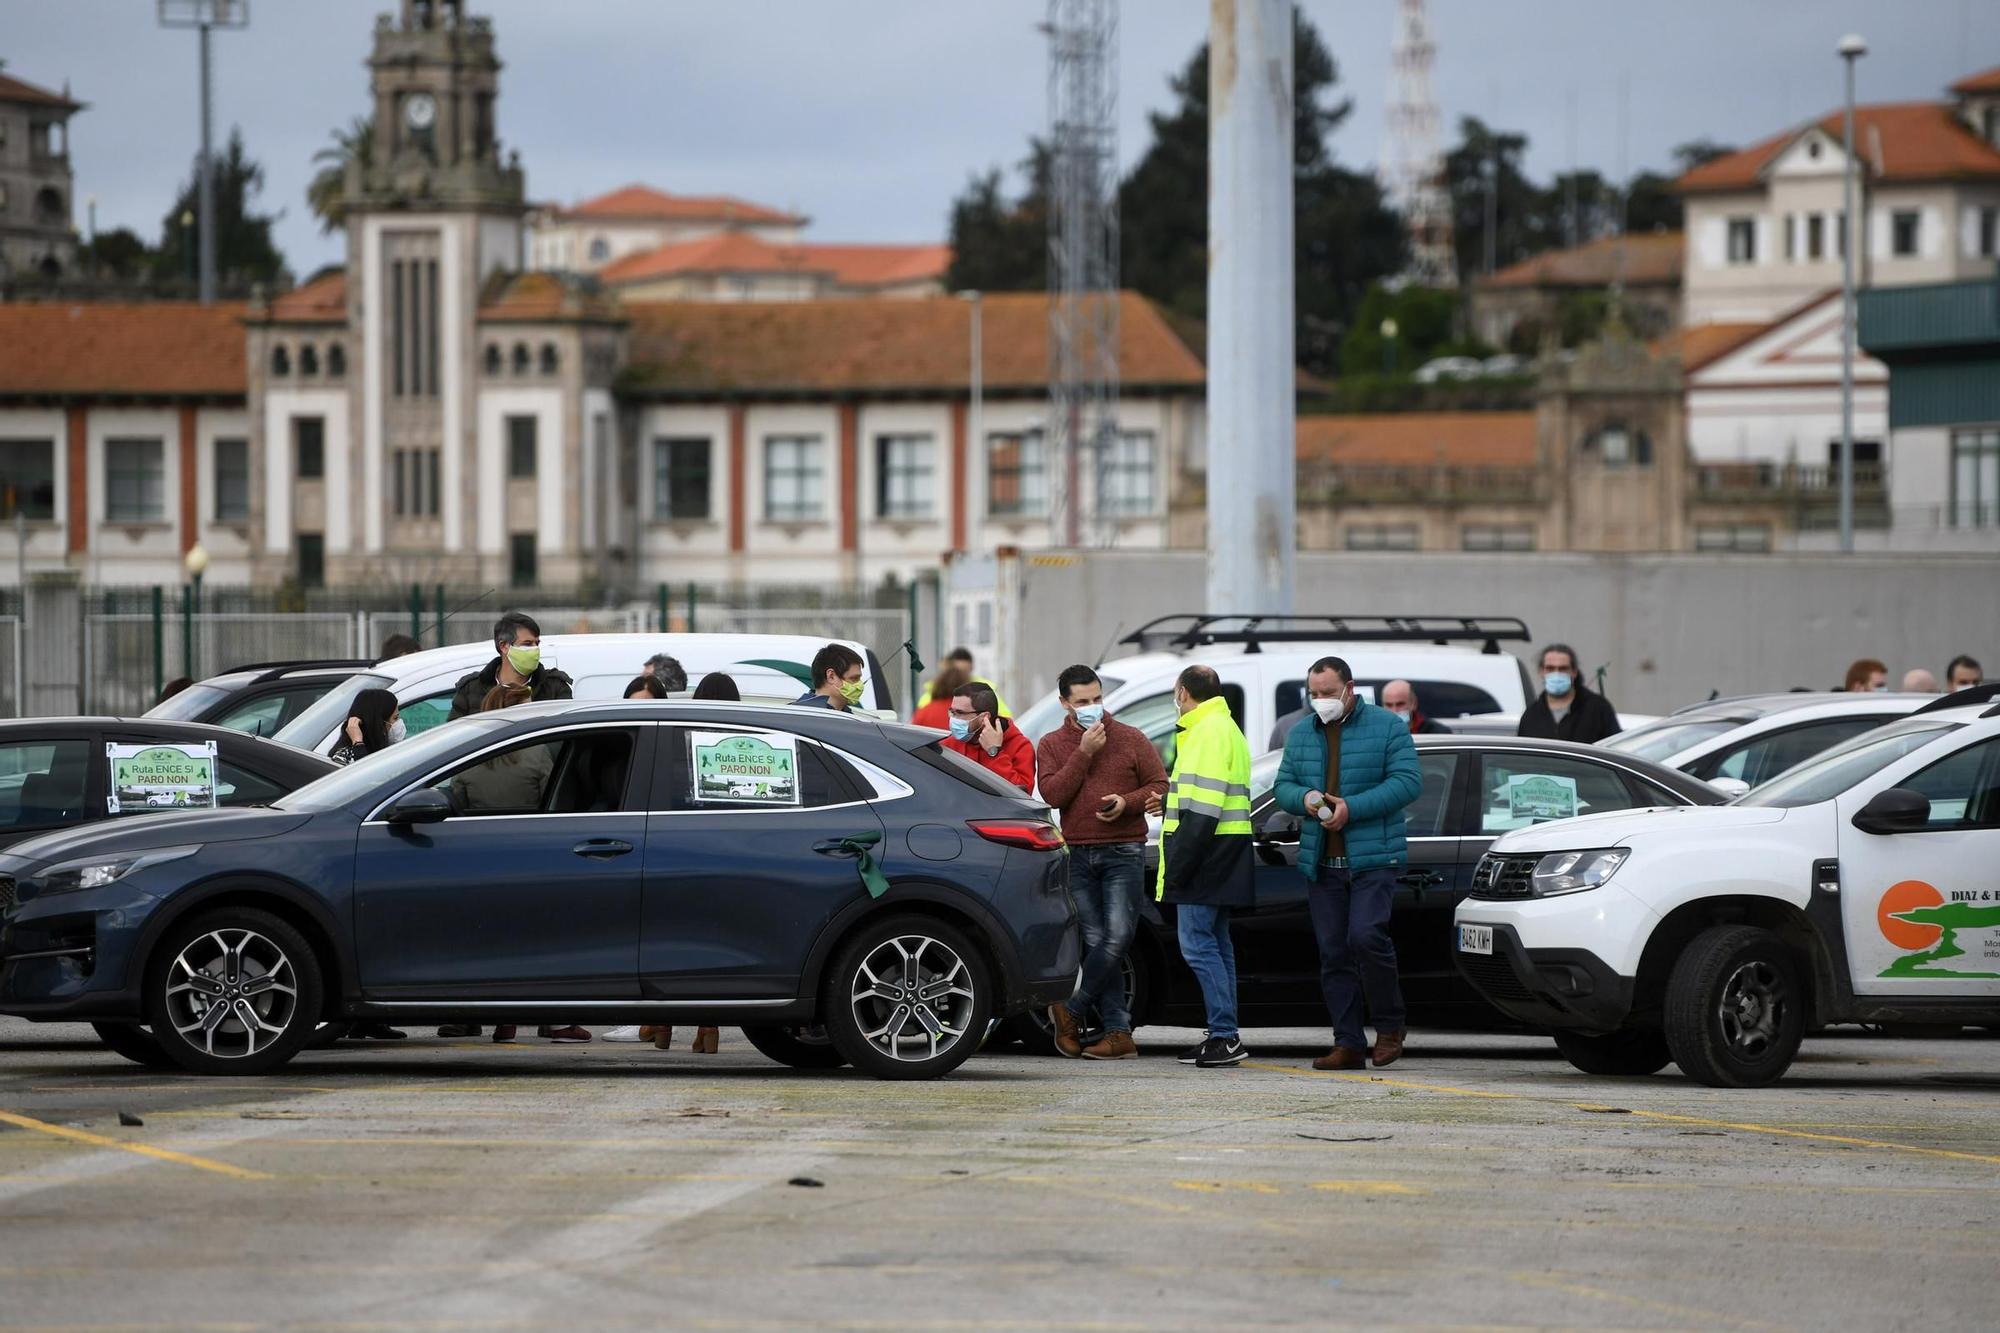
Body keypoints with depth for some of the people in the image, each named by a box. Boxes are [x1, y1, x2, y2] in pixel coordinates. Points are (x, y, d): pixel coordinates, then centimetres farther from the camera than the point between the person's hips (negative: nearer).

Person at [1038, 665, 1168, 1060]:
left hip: (1123, 853, -2)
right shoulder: (1052, 746, 9)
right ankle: (1118, 1033, -1)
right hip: (1077, 854, 2)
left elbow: (1159, 786, 6)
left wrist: (1127, 802, -12)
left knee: (1117, 937, -14)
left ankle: (1071, 1007, -1)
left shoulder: (1131, 739, 6)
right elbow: (1053, 794, -6)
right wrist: (1084, 753, -11)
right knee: (1096, 942, -1)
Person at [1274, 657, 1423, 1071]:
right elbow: (1283, 785, 16)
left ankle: (1389, 1027, -1)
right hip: (1320, 862, 6)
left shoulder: (1388, 727, -1)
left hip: (1372, 859, -5)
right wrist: (1304, 798, -9)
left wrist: (1352, 808, -17)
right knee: (1333, 952, 3)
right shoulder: (1301, 734, 15)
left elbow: (1408, 782, -9)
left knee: (1366, 936, -19)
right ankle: (1348, 1044, 7)